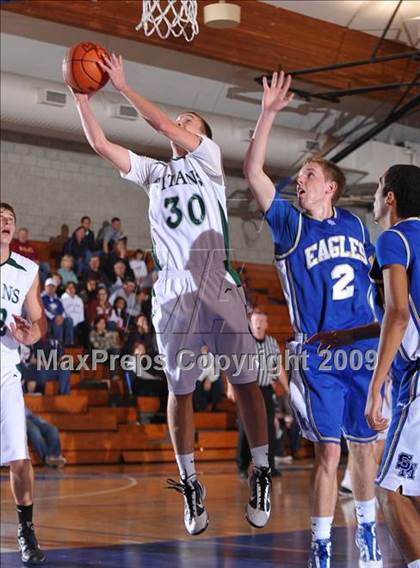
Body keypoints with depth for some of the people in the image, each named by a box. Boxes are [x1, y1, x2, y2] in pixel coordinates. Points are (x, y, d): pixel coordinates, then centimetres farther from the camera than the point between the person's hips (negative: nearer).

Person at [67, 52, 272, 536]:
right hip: (174, 293, 3)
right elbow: (100, 143, 14)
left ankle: (261, 474, 6)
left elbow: (162, 124, -5)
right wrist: (81, 95, 7)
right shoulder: (154, 172, 19)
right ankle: (190, 485, 12)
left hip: (221, 288, -3)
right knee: (180, 391, 5)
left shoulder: (209, 156, 9)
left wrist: (122, 86, -3)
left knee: (245, 383, -3)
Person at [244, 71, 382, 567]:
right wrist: (268, 115, -16)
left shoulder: (354, 225, 10)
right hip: (318, 357, -3)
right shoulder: (290, 224, 0)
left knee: (365, 446, 11)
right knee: (328, 453, -6)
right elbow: (253, 172, -10)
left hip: (364, 352, 3)